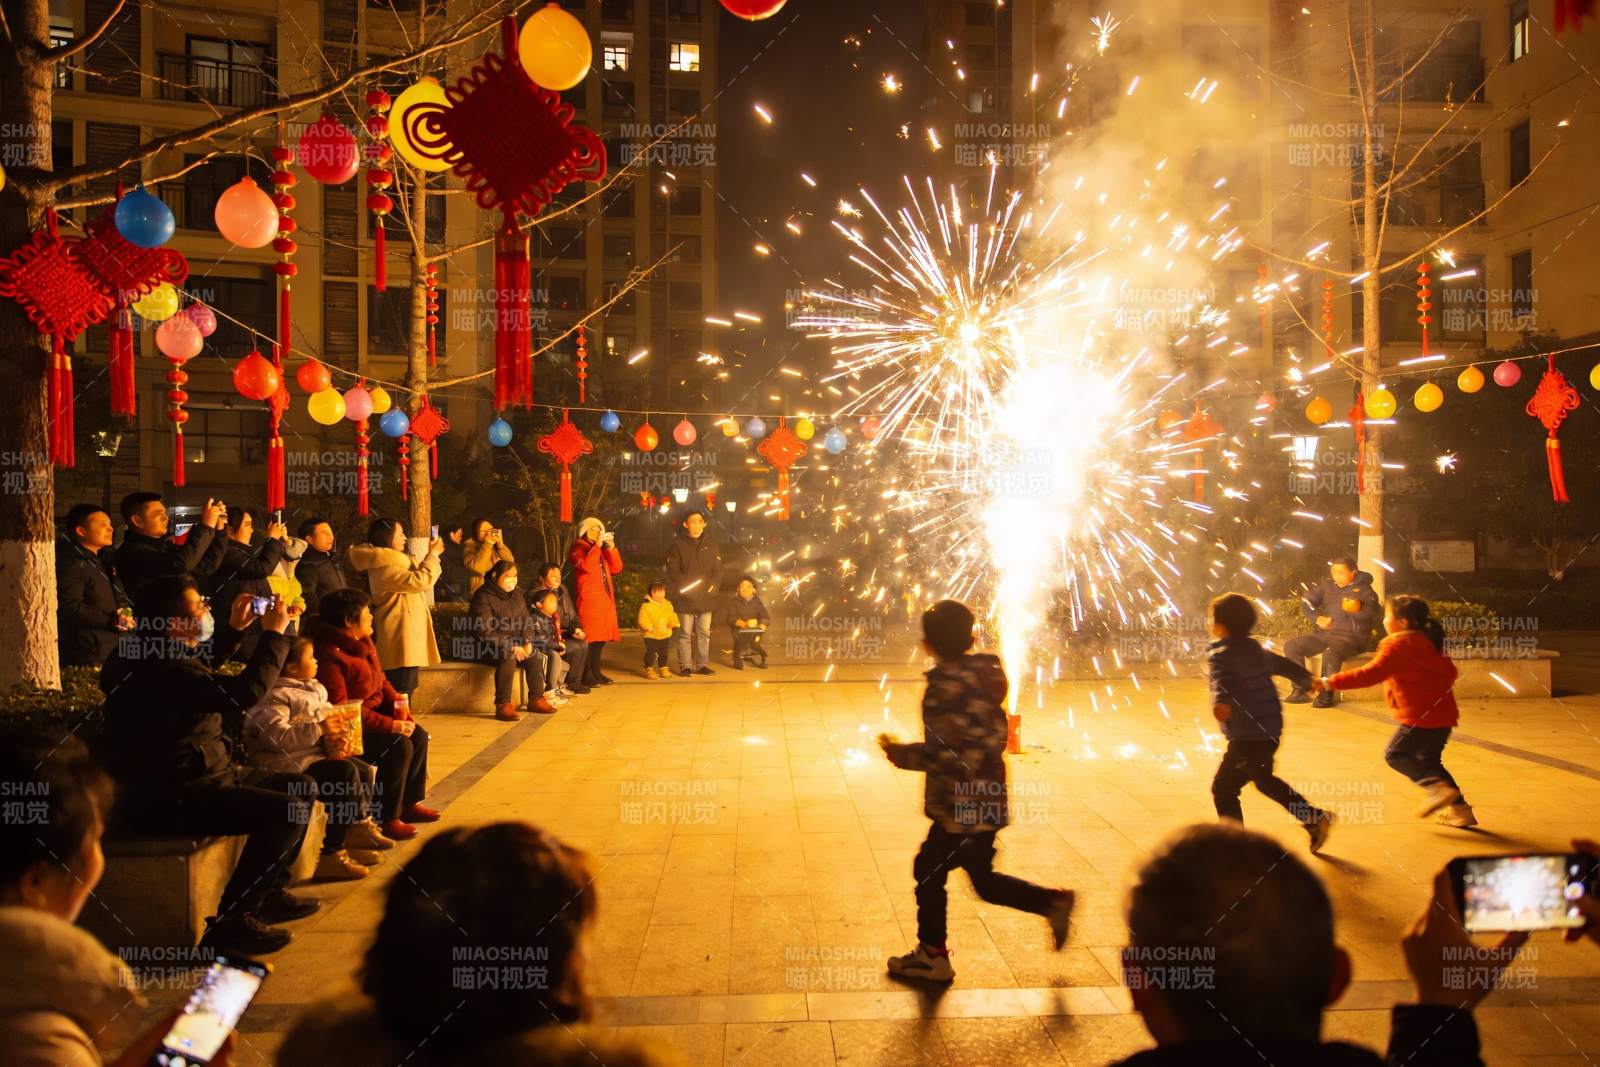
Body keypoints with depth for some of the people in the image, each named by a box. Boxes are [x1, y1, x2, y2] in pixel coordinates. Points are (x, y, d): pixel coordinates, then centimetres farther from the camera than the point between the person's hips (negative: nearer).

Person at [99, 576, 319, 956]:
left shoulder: (157, 654, 9)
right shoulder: (158, 667, -25)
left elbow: (202, 669, 33)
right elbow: (244, 692, -31)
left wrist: (234, 628, 22)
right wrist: (274, 634, -20)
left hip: (194, 778, 11)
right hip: (169, 798, -11)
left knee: (302, 787, 14)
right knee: (288, 810, -24)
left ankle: (268, 892, 21)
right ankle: (230, 920, -13)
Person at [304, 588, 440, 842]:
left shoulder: (363, 644, 6)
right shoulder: (329, 656, -25)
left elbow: (381, 679, 15)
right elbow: (341, 710, -27)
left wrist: (397, 702, -7)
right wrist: (390, 725, -27)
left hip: (375, 714, 10)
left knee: (418, 735, -2)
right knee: (399, 746, -24)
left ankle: (410, 802, 11)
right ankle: (386, 818, -13)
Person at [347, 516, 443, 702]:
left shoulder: (391, 561, 17)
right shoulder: (383, 567, -17)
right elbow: (420, 581, -23)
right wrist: (432, 555, -13)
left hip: (408, 640, 11)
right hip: (400, 641, -11)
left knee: (404, 695, 14)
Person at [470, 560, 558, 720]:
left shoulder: (516, 595, 12)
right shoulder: (483, 597, -13)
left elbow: (527, 620, 12)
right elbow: (484, 632, -20)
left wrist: (527, 642, -9)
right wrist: (511, 647, -25)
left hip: (513, 643, 7)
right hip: (487, 646, -7)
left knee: (534, 656, -19)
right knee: (507, 657, -35)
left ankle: (536, 699, -8)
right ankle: (503, 705, -31)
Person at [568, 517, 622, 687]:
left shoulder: (602, 550, 21)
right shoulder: (578, 549, 1)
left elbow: (617, 568, 10)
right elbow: (585, 566, -19)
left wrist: (611, 547, -1)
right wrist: (596, 546, -18)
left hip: (605, 599, 7)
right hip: (589, 600, -7)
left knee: (601, 636, 8)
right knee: (589, 637, -11)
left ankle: (596, 671, 16)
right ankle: (586, 674, -8)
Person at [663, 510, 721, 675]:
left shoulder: (710, 545, 13)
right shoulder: (678, 545, 1)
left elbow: (718, 569, 9)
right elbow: (673, 570, -5)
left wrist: (712, 584, -7)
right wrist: (684, 586, -16)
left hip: (706, 597, 4)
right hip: (686, 598, -4)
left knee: (704, 632, 7)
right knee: (686, 633, 0)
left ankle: (702, 664, 15)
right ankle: (685, 665, 5)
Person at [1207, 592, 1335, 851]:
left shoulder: (1221, 654, -15)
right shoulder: (1254, 648, 11)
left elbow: (1222, 681, -37)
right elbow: (1283, 664, 28)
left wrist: (1221, 703, -57)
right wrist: (1308, 679, 47)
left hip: (1248, 737, -9)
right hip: (1270, 730, 9)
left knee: (1224, 788, -1)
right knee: (1264, 779, 29)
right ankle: (1315, 818, 33)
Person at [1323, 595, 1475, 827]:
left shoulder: (1398, 644, -15)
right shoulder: (1429, 641, 13)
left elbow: (1372, 673, -26)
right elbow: (1450, 672, 21)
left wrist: (1331, 682, -27)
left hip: (1421, 716, -9)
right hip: (1443, 713, 9)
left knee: (1396, 754, 3)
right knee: (1428, 760, 18)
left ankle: (1437, 786, -12)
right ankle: (1459, 808, 16)